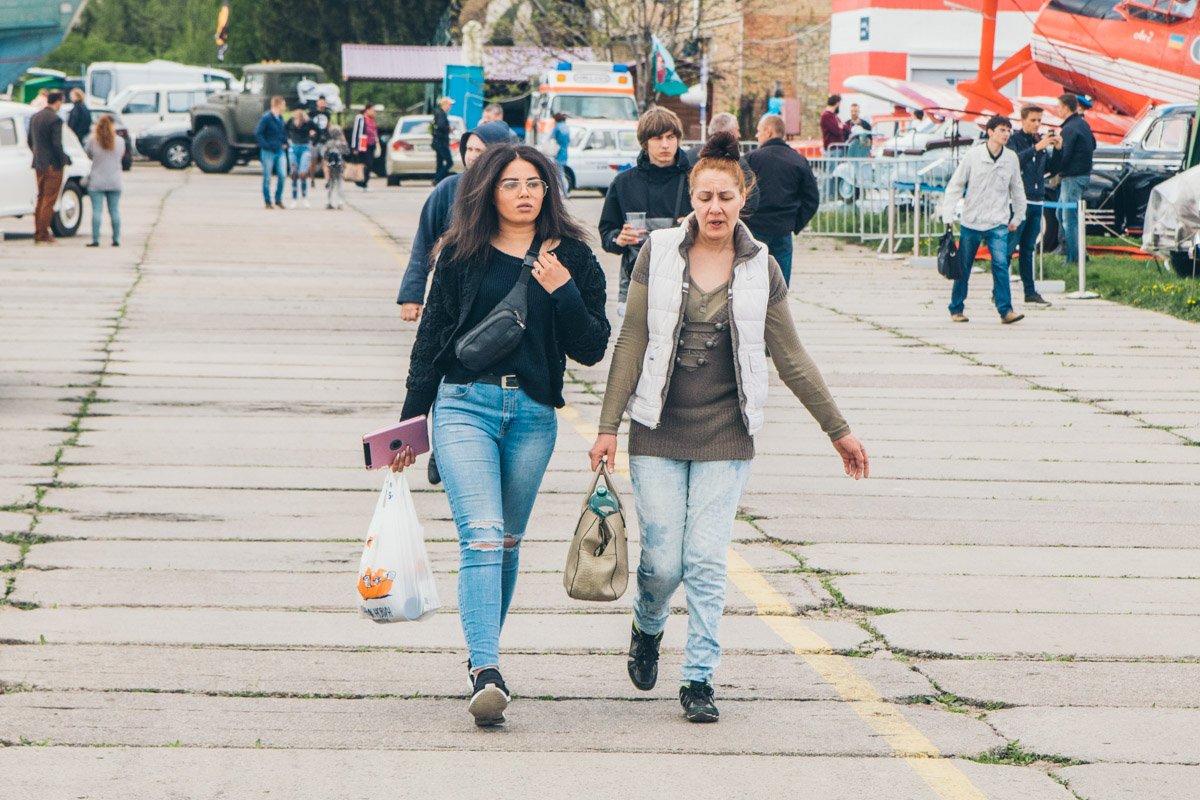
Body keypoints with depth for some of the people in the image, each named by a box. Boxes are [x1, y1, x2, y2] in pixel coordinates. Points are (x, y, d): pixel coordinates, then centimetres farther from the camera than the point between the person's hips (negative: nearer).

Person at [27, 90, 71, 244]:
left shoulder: (34, 117, 8)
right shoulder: (55, 119, -17)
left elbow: (30, 142, 13)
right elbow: (57, 145, -20)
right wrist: (65, 159, -6)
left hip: (39, 164, 7)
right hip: (53, 165, -7)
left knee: (41, 198, 16)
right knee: (49, 200, -1)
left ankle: (37, 233, 17)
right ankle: (44, 234, 0)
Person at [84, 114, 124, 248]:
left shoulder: (93, 141, -8)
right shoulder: (120, 141, -3)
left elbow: (88, 153, 7)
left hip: (97, 182, -2)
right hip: (115, 182, 2)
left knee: (97, 210, -2)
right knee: (114, 211, 7)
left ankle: (95, 239, -8)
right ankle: (116, 240, 9)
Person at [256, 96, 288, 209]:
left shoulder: (280, 118, 9)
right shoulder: (266, 118, -12)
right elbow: (257, 133, -15)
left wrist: (285, 142, 12)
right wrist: (266, 145, -18)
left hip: (279, 151, 6)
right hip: (268, 152, -6)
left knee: (281, 175, -1)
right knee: (267, 178, 2)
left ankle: (278, 200, 11)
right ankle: (267, 201, 11)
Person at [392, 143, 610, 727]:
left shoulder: (572, 259, 6)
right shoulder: (462, 255, 4)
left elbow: (592, 349, 2)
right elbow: (431, 338, 10)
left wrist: (563, 291, -13)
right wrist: (410, 423, 9)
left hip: (533, 415, 2)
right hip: (465, 404, -2)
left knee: (507, 543, 12)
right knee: (481, 535, -16)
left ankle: (484, 655, 28)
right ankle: (486, 673, -25)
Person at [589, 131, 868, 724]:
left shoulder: (760, 268, 1)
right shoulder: (659, 254, -1)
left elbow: (790, 357, 8)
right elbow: (632, 341, 0)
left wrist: (837, 429, 10)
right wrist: (608, 425, -3)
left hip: (726, 435, 0)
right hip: (659, 431, 0)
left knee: (706, 560, -5)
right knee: (662, 561, -2)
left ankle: (699, 679, 6)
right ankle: (647, 629, 31)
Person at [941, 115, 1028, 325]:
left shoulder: (1011, 158, 2)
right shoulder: (973, 155, -5)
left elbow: (1017, 189, 16)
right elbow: (955, 185, -1)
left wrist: (1017, 217, 20)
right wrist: (948, 216, -4)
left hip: (998, 223, 1)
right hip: (971, 221, -1)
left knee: (1000, 264, -14)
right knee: (963, 267, 7)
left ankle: (1006, 310, -14)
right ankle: (956, 309, 22)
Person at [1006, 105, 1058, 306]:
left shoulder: (1040, 141, 16)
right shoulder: (1014, 140, -3)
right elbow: (1014, 160, -21)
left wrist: (1057, 149, 2)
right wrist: (1037, 147, -26)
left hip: (1036, 202, 6)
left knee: (1028, 249, 9)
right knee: (1009, 248, -8)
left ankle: (1030, 292, 10)